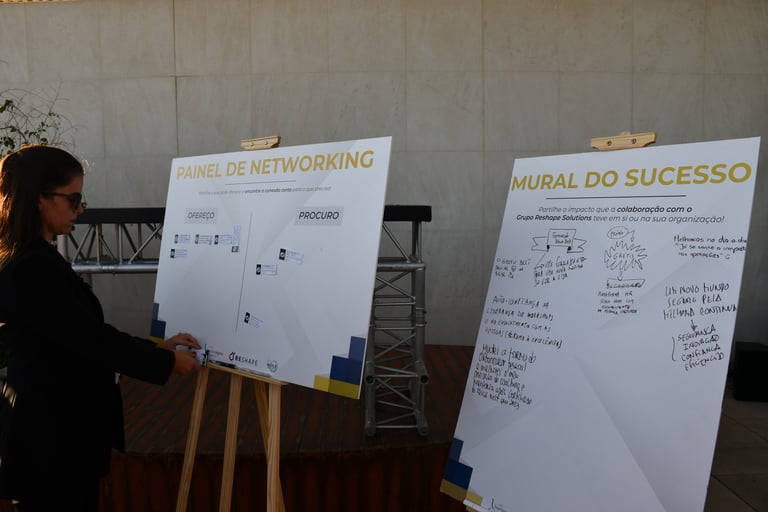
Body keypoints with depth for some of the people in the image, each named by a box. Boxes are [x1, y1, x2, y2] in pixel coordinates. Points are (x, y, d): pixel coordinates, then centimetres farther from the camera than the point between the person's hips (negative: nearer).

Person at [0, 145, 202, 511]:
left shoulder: (35, 260, 8)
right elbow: (90, 340, -21)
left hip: (57, 428, 9)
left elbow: (85, 333, 10)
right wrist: (166, 362, -9)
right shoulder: (31, 269, -24)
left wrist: (156, 347, 6)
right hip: (50, 437, -9)